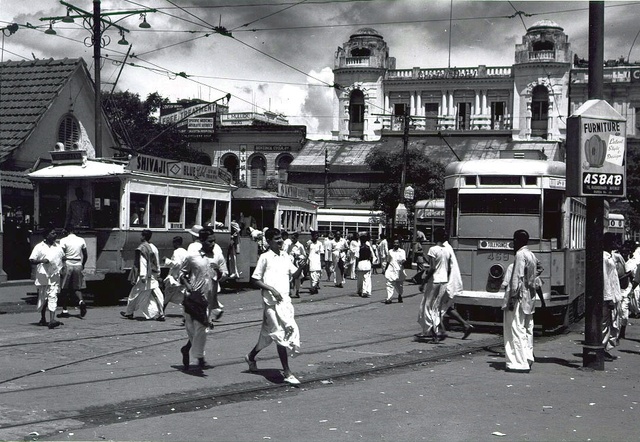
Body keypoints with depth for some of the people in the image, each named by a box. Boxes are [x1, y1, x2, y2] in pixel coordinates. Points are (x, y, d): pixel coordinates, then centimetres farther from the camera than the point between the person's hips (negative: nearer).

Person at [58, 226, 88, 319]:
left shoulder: (64, 240, -5)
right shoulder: (81, 240, 7)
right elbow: (85, 255, 11)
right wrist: (83, 265, 25)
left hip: (68, 265, -3)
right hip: (78, 265, 3)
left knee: (65, 289, 6)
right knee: (77, 287, 11)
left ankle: (65, 310, 9)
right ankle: (81, 301, -17)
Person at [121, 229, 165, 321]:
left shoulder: (142, 248, -14)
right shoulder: (153, 248, 9)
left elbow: (142, 263, -19)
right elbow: (157, 263, 13)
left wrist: (142, 276, -22)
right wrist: (157, 274, 19)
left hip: (145, 276, -7)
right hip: (153, 276, 7)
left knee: (134, 294, 8)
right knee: (156, 295, 3)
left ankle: (129, 313, 19)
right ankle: (160, 314, -2)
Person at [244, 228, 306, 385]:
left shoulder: (284, 256, 12)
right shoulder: (265, 257, -6)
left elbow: (294, 275, 14)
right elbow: (255, 279, -6)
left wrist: (300, 267, -7)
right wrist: (271, 289, -17)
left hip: (285, 300, 7)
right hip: (272, 301, -7)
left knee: (269, 334, 17)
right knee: (281, 335, -9)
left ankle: (251, 356, 39)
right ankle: (287, 373, -6)